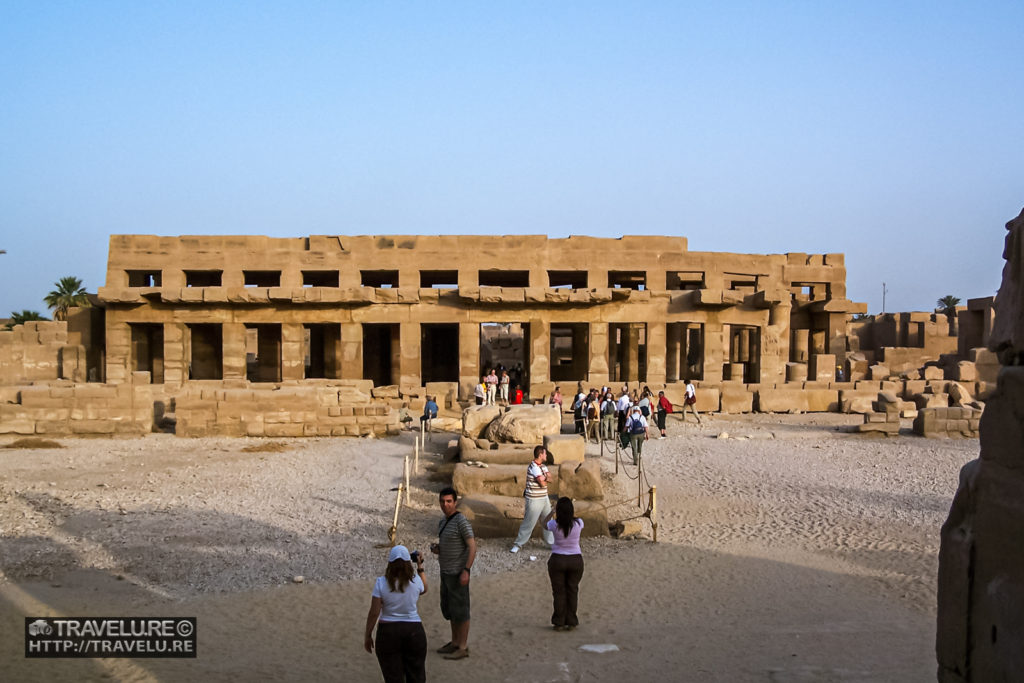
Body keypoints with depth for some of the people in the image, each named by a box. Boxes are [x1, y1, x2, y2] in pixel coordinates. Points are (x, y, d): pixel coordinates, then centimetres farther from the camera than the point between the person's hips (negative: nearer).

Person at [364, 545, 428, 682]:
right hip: (414, 630, 1)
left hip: (388, 632, -1)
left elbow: (374, 613, -10)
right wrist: (420, 567, 26)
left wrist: (368, 636, 1)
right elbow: (424, 589, 19)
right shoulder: (416, 581, -6)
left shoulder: (381, 583, -10)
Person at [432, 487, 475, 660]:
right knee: (448, 607, 17)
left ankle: (463, 647, 9)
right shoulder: (442, 522, 10)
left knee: (460, 610, -1)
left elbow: (472, 546, -18)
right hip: (446, 572, 9)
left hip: (458, 573, -9)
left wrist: (466, 571, -23)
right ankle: (455, 642, 30)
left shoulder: (461, 521, -17)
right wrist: (435, 548, 1)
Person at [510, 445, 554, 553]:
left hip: (544, 498, 8)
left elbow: (550, 478, 1)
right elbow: (543, 483, -21)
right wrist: (546, 479, -1)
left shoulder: (543, 466, 10)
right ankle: (518, 544, 9)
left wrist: (545, 478, -19)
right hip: (534, 500, -8)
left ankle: (552, 542, 24)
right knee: (529, 523, -2)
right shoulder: (533, 466, -20)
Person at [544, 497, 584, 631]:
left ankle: (559, 623, 12)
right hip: (576, 560, 1)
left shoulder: (555, 525, -16)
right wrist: (569, 507, 19)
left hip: (557, 560, -1)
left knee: (559, 592, 9)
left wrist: (553, 510, 12)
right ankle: (571, 622, 15)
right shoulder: (578, 523, -12)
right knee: (572, 591, 12)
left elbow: (544, 523, 8)